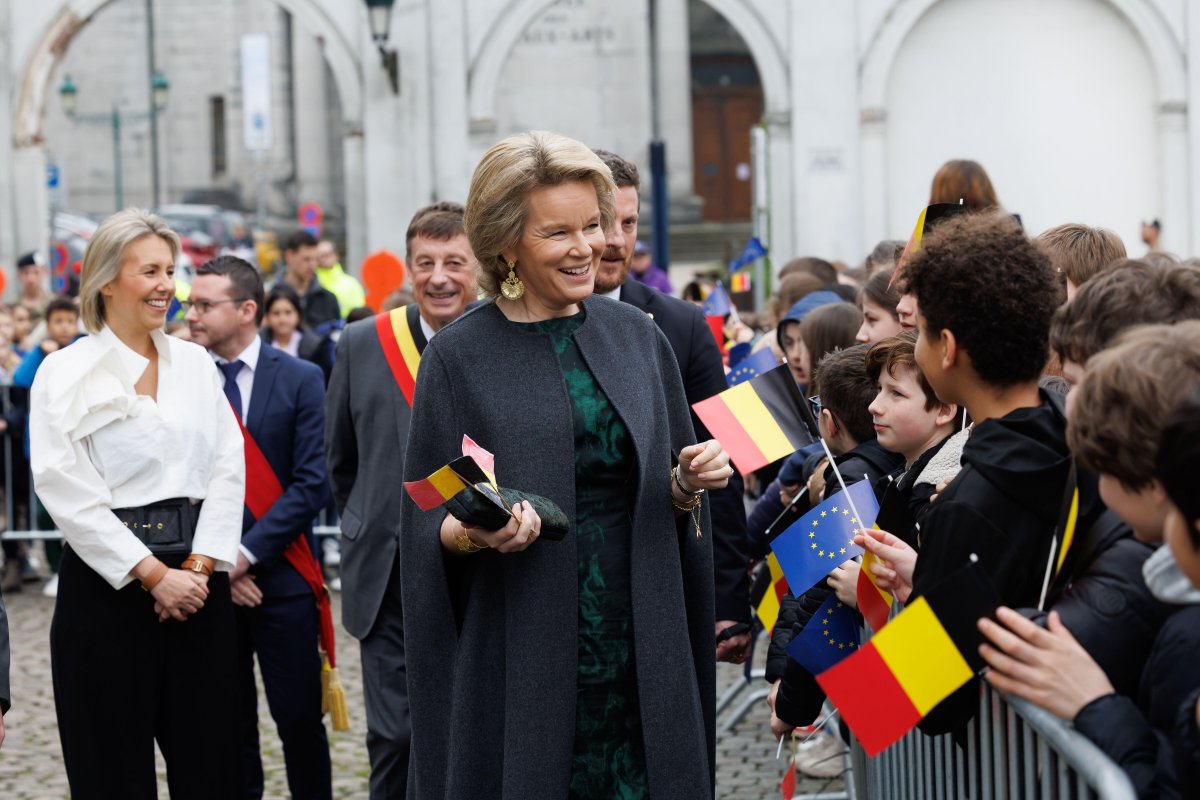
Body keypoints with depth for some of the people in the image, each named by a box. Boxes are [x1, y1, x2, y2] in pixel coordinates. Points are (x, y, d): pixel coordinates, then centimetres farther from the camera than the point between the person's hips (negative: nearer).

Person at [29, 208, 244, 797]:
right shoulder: (66, 373, -3)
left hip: (197, 578, 4)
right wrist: (153, 575, -12)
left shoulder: (195, 363, 11)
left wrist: (199, 566, -6)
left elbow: (227, 470, 7)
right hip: (107, 583, -4)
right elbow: (69, 494, -9)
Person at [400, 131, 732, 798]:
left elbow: (677, 496, 13)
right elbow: (426, 526, -1)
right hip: (520, 659, -3)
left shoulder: (638, 337, 7)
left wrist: (689, 485, -8)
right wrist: (475, 533, -21)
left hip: (640, 647, 3)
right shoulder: (459, 358, -3)